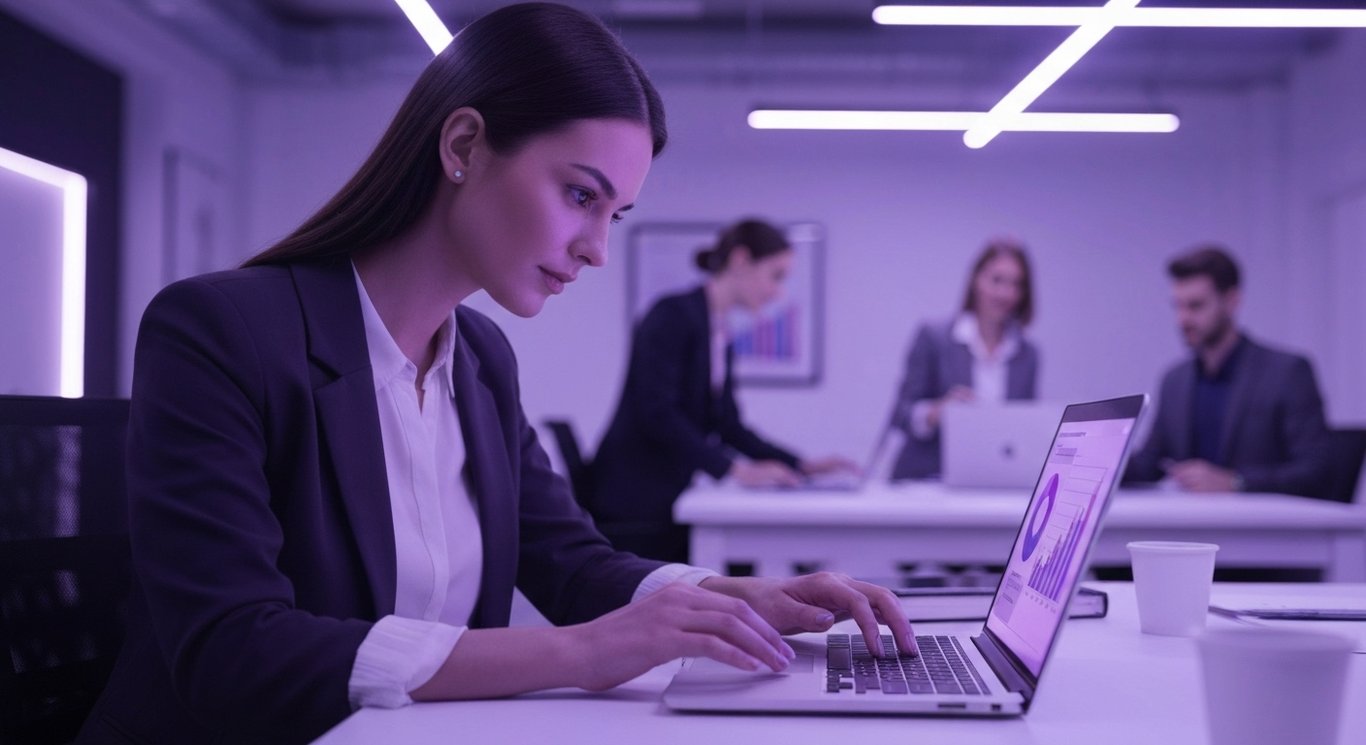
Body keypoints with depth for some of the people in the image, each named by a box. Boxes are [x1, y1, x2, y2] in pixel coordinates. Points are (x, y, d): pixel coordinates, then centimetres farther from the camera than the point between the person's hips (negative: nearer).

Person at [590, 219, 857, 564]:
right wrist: (736, 469, -23)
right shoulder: (673, 315, -11)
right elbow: (656, 412, -20)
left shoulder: (723, 339, 15)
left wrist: (799, 465, 5)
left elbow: (726, 424, 15)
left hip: (669, 502, 9)